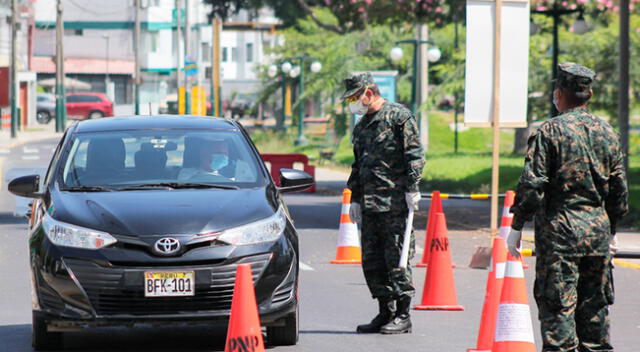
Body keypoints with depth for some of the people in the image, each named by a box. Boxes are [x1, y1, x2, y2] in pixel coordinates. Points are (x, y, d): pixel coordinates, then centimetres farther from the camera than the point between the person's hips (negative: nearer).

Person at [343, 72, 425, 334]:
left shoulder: (399, 116, -4)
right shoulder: (361, 127, 20)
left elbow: (414, 154, -9)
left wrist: (412, 188, -15)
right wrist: (355, 198, 23)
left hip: (396, 202, -8)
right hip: (369, 204, 8)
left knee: (397, 259, -7)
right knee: (371, 260, 7)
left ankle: (403, 315, -2)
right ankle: (385, 312, 15)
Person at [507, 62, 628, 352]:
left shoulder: (550, 132, -7)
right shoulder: (606, 132, 9)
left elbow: (531, 185, -11)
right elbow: (619, 188, 13)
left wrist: (516, 227, -3)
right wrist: (611, 229, 24)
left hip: (559, 230, -5)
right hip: (598, 230, 5)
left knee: (557, 306, -4)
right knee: (595, 306, 12)